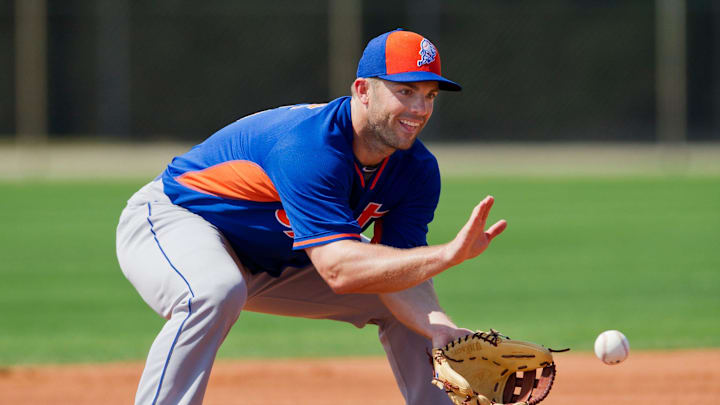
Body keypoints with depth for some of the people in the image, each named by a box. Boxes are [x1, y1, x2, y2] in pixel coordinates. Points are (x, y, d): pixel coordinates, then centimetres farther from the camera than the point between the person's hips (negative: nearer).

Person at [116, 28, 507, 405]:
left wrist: (440, 327, -38)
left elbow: (401, 271, -17)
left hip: (276, 265, 8)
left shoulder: (418, 171, -12)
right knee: (213, 292, -41)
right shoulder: (308, 145, -37)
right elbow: (339, 269, -44)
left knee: (416, 308, 3)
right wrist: (450, 253, -52)